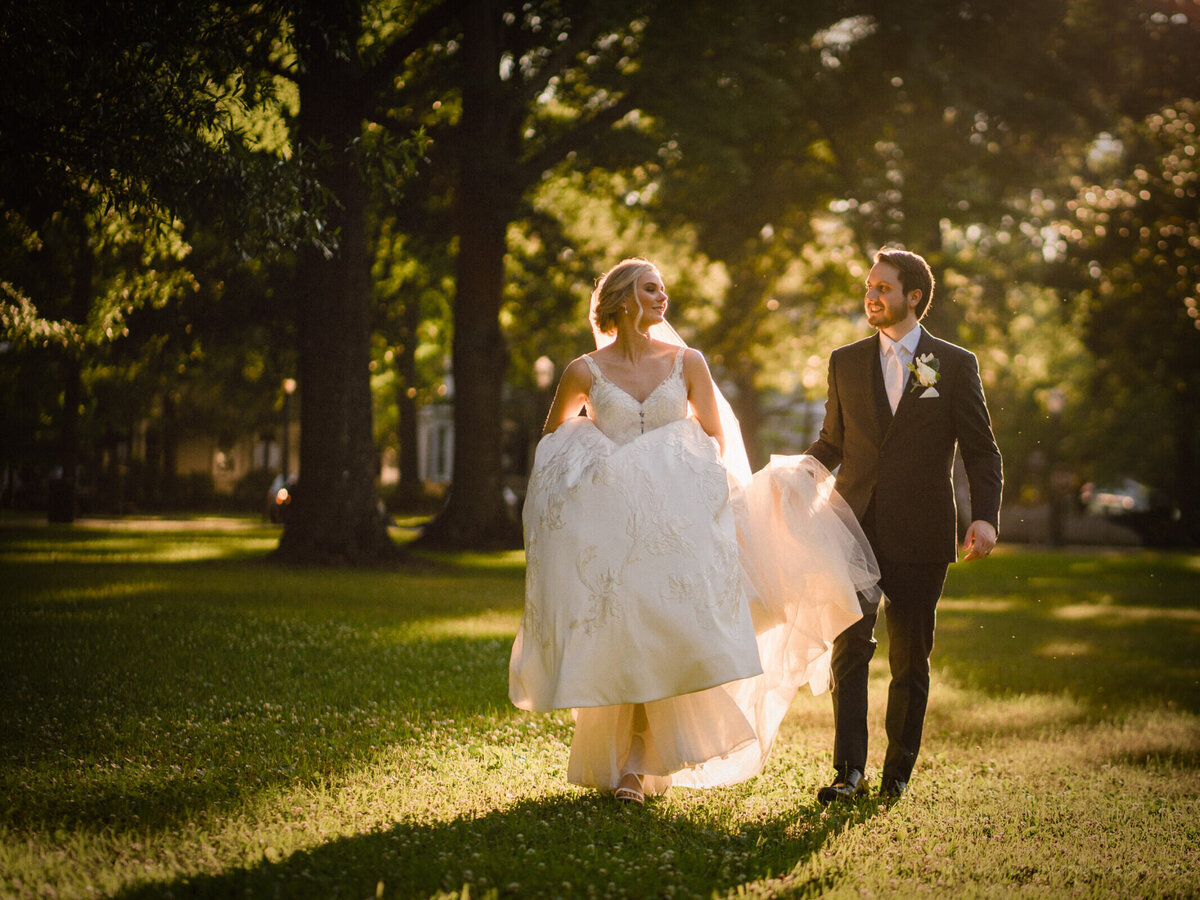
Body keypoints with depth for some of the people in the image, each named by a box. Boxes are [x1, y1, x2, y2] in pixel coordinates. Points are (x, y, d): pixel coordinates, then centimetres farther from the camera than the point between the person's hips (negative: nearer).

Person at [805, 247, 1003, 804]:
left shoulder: (955, 365, 2)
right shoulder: (845, 362, 10)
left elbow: (981, 450, 2)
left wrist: (985, 516, -12)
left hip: (919, 537, -1)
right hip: (855, 529, 2)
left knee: (910, 662, 6)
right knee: (849, 650, -7)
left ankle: (897, 773, 17)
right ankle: (848, 772, -6)